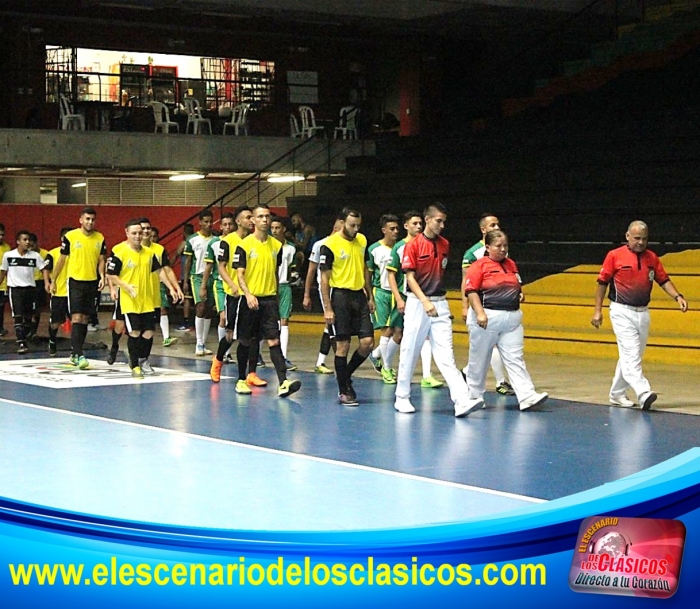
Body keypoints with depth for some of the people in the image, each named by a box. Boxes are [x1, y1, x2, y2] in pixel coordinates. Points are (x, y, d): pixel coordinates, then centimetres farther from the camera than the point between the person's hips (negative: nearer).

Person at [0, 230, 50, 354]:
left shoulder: (35, 255, -1)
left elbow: (44, 269, 2)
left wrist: (47, 282, -13)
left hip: (30, 288, 2)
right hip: (15, 288, -2)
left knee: (28, 317, 9)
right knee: (18, 317, -12)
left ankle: (23, 338, 26)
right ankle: (21, 343, -16)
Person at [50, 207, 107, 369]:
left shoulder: (100, 238, 5)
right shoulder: (70, 236, -5)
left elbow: (101, 260, 9)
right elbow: (61, 259, 2)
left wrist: (102, 276, -9)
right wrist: (53, 281, 4)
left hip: (92, 282, 4)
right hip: (75, 281, -4)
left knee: (85, 319, 9)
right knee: (76, 317, -12)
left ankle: (74, 353, 19)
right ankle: (79, 355, -17)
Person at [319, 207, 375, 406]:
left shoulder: (362, 240, 8)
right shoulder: (330, 245, -11)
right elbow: (324, 278, -9)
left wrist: (370, 296, 15)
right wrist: (328, 308, -12)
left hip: (359, 295, 6)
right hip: (340, 295, -6)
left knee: (367, 342, -1)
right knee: (343, 345, -1)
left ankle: (346, 374, 21)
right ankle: (344, 390, 8)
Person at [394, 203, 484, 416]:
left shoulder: (445, 245, 8)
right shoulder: (413, 246, -7)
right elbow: (410, 278, -12)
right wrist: (425, 302, -22)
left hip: (440, 303, 4)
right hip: (417, 303, -4)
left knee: (446, 355, -4)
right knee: (409, 353, 6)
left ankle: (462, 401, -16)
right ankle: (402, 398, 20)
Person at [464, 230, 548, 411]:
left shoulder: (511, 264, 14)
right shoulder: (480, 265, -6)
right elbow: (471, 291, -13)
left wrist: (520, 294, 6)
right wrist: (480, 313, -22)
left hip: (512, 318, 5)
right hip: (487, 319, -5)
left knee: (515, 359, -3)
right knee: (479, 360, 8)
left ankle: (527, 396, -10)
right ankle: (474, 397, 23)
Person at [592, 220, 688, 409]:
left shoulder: (652, 258, 7)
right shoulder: (615, 256, -5)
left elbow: (664, 280, 7)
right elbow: (602, 283, 0)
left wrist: (677, 296, -10)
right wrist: (598, 310, -2)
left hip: (643, 313, 5)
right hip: (622, 312, -5)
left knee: (633, 355, 12)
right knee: (630, 354, -15)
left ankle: (617, 393, 24)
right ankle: (643, 393, -27)